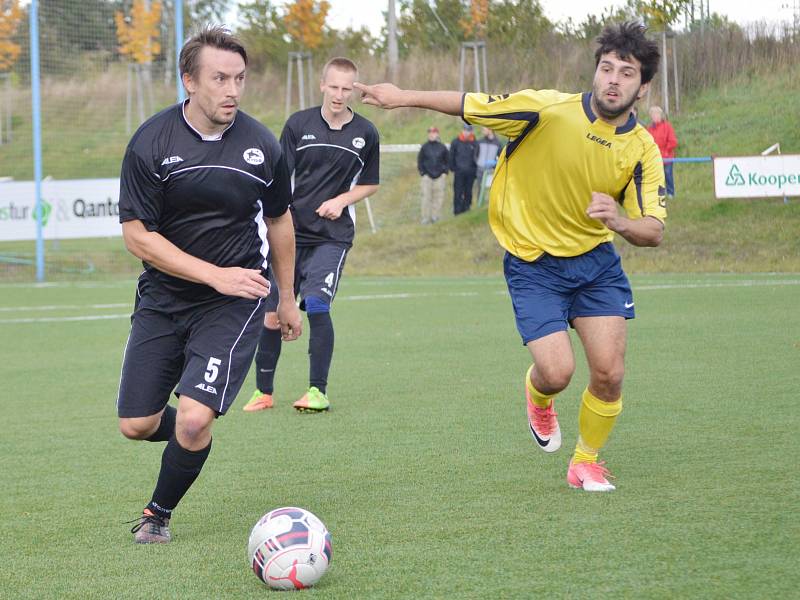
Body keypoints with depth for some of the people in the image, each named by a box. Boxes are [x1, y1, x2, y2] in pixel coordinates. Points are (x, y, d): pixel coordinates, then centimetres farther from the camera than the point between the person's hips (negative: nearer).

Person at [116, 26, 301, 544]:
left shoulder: (263, 146, -5)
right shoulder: (152, 142, -12)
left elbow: (279, 220, 12)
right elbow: (137, 233, -12)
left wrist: (287, 298, 19)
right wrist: (215, 274, -19)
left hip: (235, 302, -1)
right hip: (163, 298, 1)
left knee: (193, 420, -17)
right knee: (136, 426, 2)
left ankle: (159, 514, 10)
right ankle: (191, 439, 39)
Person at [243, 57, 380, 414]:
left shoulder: (365, 133, 2)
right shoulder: (299, 123, 0)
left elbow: (370, 184, 14)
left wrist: (342, 200, -5)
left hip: (333, 235, -1)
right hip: (292, 232, 1)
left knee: (317, 305, -18)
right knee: (272, 313, 2)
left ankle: (318, 391, -7)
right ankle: (263, 391, 18)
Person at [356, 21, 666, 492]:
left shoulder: (642, 149, -8)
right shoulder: (548, 109, -17)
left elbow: (654, 232, -10)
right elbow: (470, 105, -6)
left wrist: (619, 220, -31)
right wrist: (405, 97, -11)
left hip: (596, 260, 3)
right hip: (532, 263, -3)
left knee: (610, 373, -8)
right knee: (557, 371, -15)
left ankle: (586, 462, 20)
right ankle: (538, 396, 26)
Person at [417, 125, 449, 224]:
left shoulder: (442, 147, 4)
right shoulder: (425, 147, 1)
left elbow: (447, 160, 12)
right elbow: (420, 160, 7)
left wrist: (445, 172, 3)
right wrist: (422, 172, -1)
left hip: (440, 176, 1)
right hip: (427, 176, -1)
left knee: (438, 197, 1)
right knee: (426, 197, -4)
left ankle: (436, 216, 11)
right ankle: (426, 217, 2)